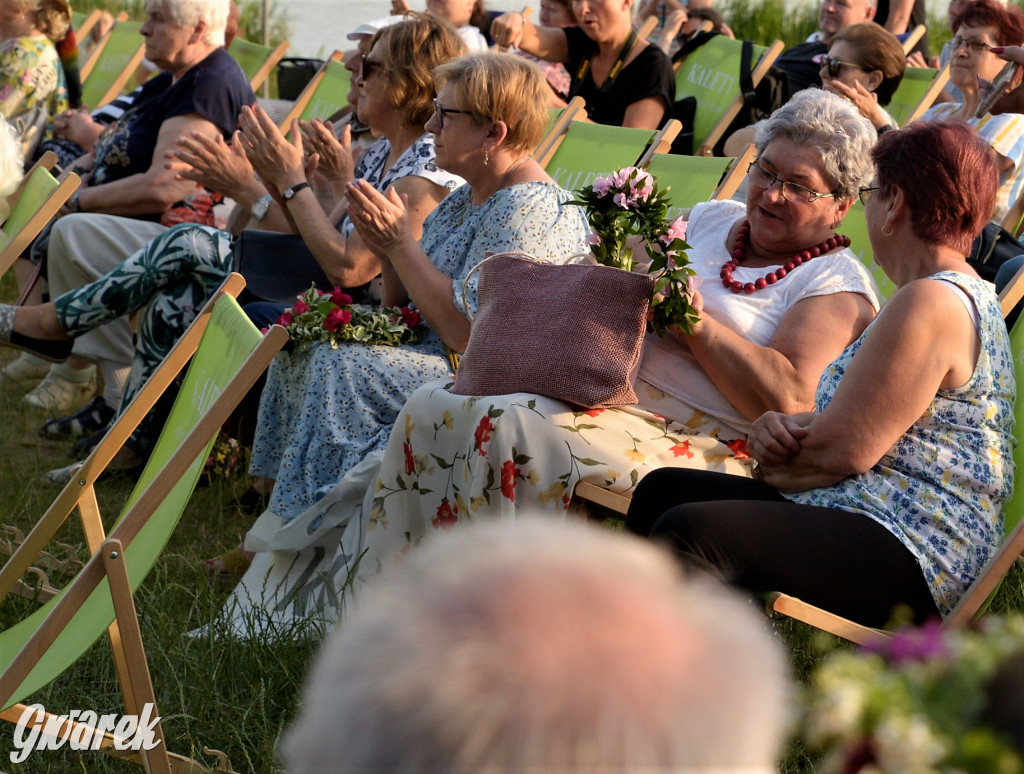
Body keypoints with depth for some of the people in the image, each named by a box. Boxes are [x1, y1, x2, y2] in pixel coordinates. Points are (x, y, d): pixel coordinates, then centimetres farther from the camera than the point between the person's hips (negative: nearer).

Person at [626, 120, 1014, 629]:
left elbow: (845, 450, -18)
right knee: (664, 490, 11)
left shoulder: (930, 303, -15)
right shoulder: (965, 295, 22)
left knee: (686, 531, -29)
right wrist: (786, 427, 2)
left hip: (904, 555, -12)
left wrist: (776, 467, 3)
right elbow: (859, 419, 24)